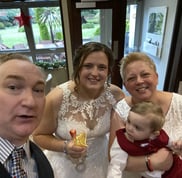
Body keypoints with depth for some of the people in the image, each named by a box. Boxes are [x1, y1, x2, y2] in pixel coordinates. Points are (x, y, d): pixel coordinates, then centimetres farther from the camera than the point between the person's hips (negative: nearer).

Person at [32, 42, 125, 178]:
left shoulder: (116, 95, -19)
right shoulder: (57, 98, -25)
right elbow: (39, 136, -11)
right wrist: (65, 147, -26)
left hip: (99, 161, 3)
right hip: (64, 166, -2)